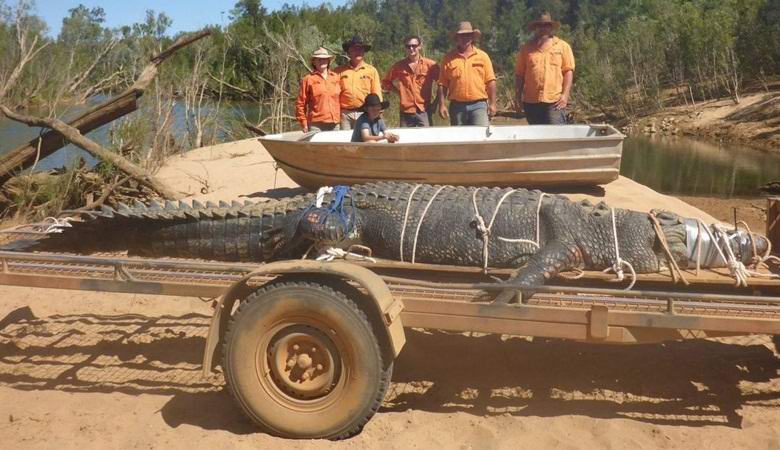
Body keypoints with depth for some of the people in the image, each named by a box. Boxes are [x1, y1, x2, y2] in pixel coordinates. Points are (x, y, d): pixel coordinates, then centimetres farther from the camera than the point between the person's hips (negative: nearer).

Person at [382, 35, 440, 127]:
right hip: (406, 112, 2)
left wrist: (435, 103, 2)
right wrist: (400, 91, 6)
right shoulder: (398, 66, 6)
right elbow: (385, 83, 17)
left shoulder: (430, 65, 0)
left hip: (424, 111, -1)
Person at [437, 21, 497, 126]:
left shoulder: (482, 56, 7)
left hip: (478, 105, -1)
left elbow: (490, 81, 5)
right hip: (457, 106, 1)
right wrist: (441, 105, -3)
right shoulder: (449, 58, 6)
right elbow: (442, 84, 4)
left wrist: (492, 104, -1)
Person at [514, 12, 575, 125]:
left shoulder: (563, 46, 9)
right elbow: (519, 74, 12)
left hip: (555, 101, -2)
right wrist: (518, 97, 5)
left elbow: (568, 71, 4)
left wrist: (565, 95, -6)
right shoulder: (527, 49, 13)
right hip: (531, 101, 2)